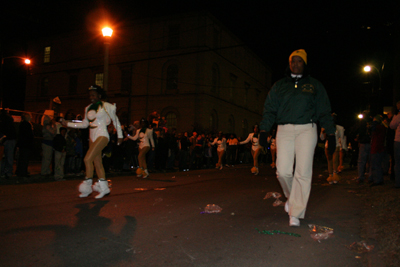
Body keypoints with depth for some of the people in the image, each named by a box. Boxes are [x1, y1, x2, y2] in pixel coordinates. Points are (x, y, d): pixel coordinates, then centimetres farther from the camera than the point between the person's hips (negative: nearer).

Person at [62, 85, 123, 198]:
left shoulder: (107, 106, -3)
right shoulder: (88, 108, 12)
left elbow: (116, 121, 4)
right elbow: (84, 124, 16)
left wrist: (120, 135, 7)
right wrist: (67, 124, 10)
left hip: (102, 136, -7)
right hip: (92, 137, 7)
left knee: (87, 159, -18)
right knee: (97, 162, 7)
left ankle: (87, 186, -5)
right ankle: (104, 188, 15)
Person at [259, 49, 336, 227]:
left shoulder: (314, 85, 14)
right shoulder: (279, 86, 17)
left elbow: (324, 112, 12)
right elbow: (269, 110, 11)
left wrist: (330, 134, 2)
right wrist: (264, 130, -2)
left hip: (306, 130, -1)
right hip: (284, 130, 1)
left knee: (303, 172, -8)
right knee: (283, 171, -8)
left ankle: (295, 213, 1)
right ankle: (290, 196, 24)